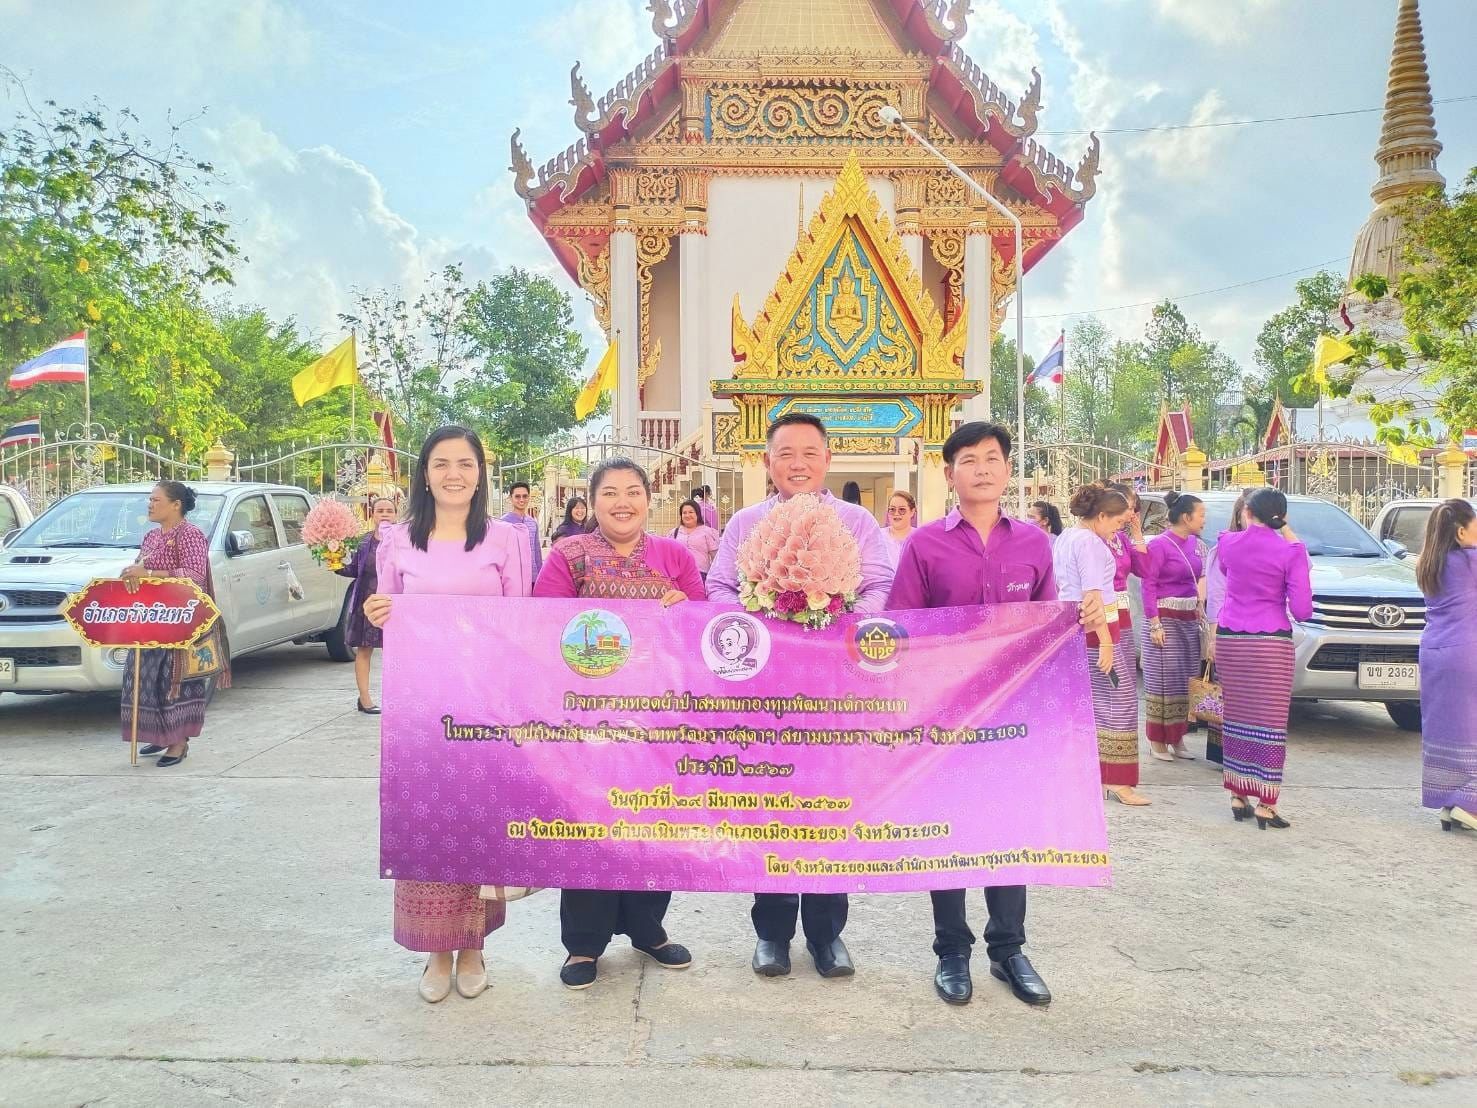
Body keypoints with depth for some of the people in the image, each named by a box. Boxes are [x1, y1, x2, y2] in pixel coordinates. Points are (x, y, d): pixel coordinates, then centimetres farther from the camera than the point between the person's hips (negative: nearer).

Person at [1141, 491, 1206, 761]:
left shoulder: (1194, 543, 10)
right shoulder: (1160, 544, -11)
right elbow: (1148, 585, -13)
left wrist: (1199, 607, 14)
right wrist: (1155, 625, -18)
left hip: (1190, 619, 7)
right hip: (1165, 618, -7)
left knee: (1186, 679, 7)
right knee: (1163, 679, -3)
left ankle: (1177, 739, 15)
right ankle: (1157, 741, 5)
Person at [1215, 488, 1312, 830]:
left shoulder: (1229, 543, 4)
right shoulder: (1291, 552, -6)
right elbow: (1301, 610, -7)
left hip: (1229, 638, 3)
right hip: (1270, 642, -3)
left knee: (1236, 717, 11)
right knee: (1269, 721, 1)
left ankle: (1237, 796, 16)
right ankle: (1265, 805, 2)